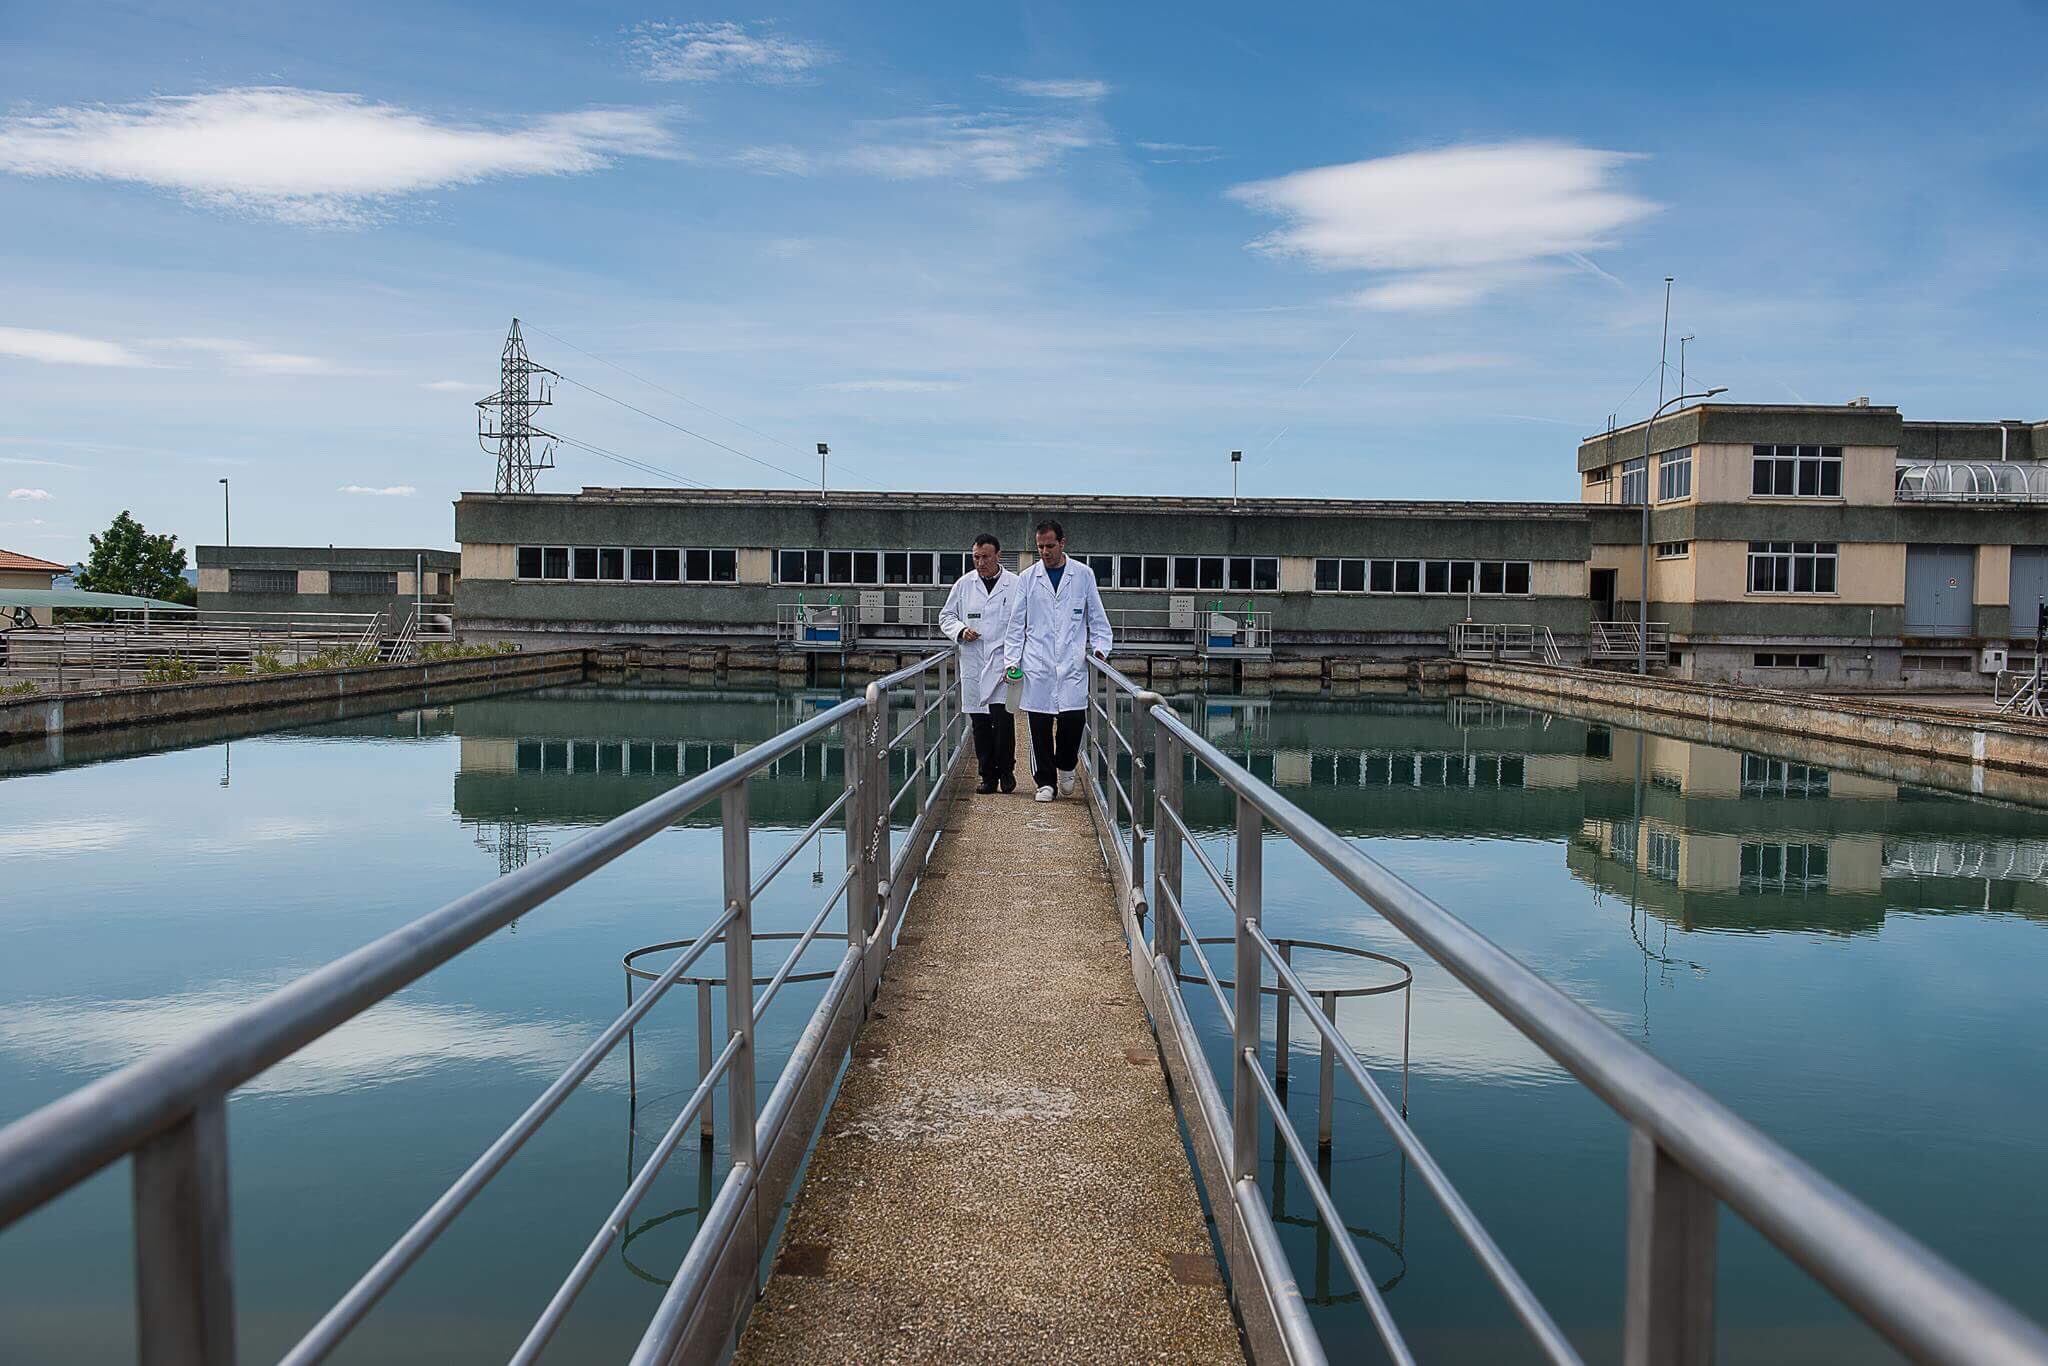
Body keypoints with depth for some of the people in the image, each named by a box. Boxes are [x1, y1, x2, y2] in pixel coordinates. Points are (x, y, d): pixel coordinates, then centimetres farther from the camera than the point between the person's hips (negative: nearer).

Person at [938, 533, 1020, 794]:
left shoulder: (1015, 585, 1)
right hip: (973, 664, 3)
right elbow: (946, 616, 16)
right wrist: (960, 630, -6)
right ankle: (988, 776, 16)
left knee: (1002, 718, -12)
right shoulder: (964, 584, 8)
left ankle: (1006, 771, 7)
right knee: (980, 724, 5)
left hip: (1003, 664, -3)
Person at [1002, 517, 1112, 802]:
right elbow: (1016, 624, 10)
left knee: (1073, 719, -8)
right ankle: (1045, 781, 11)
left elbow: (1097, 618, 12)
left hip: (1072, 664, 0)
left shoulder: (1084, 575, 8)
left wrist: (1100, 647, -2)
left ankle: (1066, 767, 18)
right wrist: (1012, 659, 3)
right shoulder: (1027, 578, 8)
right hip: (1037, 664, 1)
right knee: (1040, 726, -1)